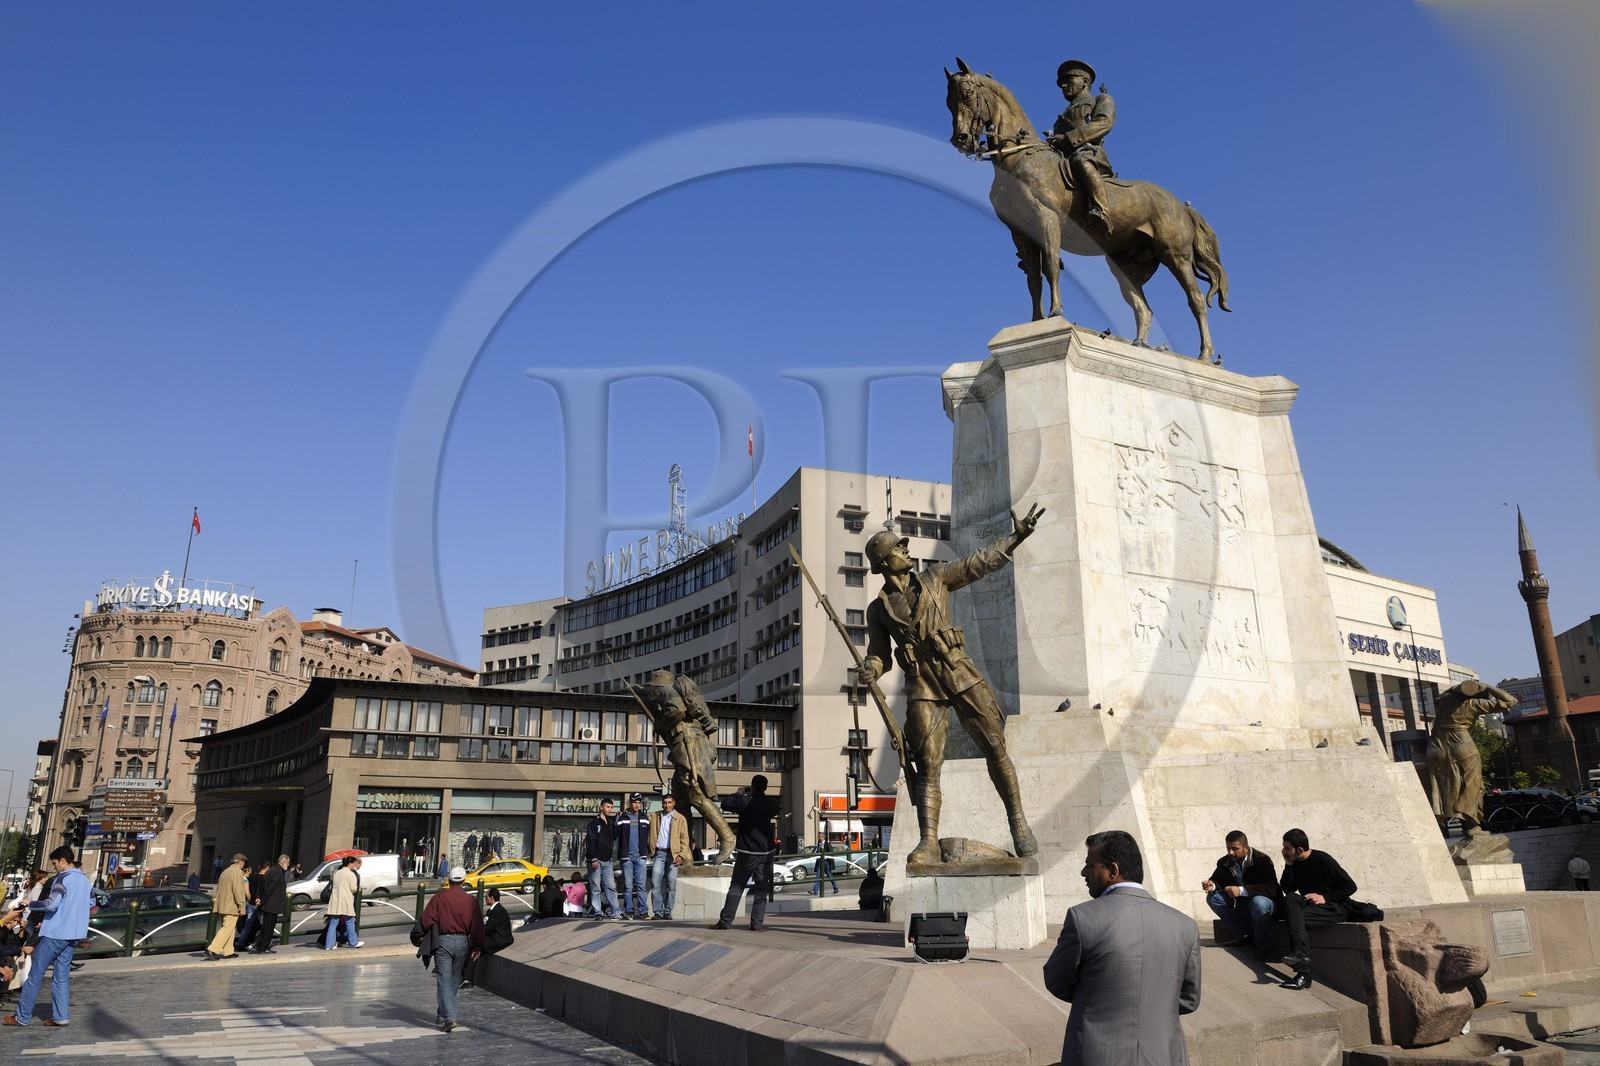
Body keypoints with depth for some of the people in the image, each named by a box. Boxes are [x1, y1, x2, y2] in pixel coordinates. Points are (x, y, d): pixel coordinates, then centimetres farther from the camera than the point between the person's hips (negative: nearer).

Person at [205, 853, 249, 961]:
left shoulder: (225, 872, 18)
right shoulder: (237, 872, -10)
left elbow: (219, 889, 22)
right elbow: (238, 890, -16)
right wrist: (241, 906, -13)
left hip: (222, 905, 9)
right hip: (231, 906, -9)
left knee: (230, 929, 14)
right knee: (227, 929, -10)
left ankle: (228, 952, 16)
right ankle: (212, 950, -18)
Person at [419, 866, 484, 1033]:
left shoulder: (439, 897, -4)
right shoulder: (470, 900, 2)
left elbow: (426, 920, -8)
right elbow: (477, 925, 0)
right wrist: (477, 947, 4)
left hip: (443, 941, -2)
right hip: (463, 942, 3)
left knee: (444, 981, -3)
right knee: (454, 981, 18)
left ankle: (449, 1018, -14)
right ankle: (444, 1013, 27)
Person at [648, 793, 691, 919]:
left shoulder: (680, 819, 6)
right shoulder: (654, 816, 13)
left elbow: (685, 839, 4)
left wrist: (682, 856, -6)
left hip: (673, 854, -1)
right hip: (659, 853, 1)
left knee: (671, 885, -1)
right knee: (655, 884, -8)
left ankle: (668, 912, 8)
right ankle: (658, 912, -2)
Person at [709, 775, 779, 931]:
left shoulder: (745, 801, -11)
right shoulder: (772, 804, 0)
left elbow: (726, 804, 0)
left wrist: (740, 793, 12)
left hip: (747, 852, -3)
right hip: (765, 851, 3)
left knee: (736, 887, 4)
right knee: (762, 889, 5)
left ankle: (725, 921, 5)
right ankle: (757, 923, 1)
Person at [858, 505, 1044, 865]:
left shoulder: (934, 578, 12)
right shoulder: (878, 609, 12)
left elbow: (981, 562, 12)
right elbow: (878, 653, 12)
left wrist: (1017, 537, 7)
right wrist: (870, 670, -11)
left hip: (960, 673, 1)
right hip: (922, 686, 0)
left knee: (995, 748, -1)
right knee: (927, 765, -8)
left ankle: (1018, 823, 12)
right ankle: (929, 842, -10)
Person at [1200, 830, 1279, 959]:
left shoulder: (1263, 860, -17)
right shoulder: (1224, 862, -1)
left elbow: (1271, 889, -27)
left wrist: (1242, 890, -36)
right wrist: (1212, 885, -25)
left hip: (1264, 902, -5)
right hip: (1240, 907, 6)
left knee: (1258, 902, -38)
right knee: (1213, 897, -13)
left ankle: (1263, 946, -17)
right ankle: (1245, 934, -7)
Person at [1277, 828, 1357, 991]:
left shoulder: (1322, 860, -12)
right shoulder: (1295, 864, 7)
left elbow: (1350, 886, -11)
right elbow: (1287, 889, -1)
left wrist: (1325, 898, -18)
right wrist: (1288, 865, -9)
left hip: (1336, 907, -6)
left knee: (1293, 917, -29)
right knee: (1290, 899, -26)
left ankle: (1303, 974, -38)